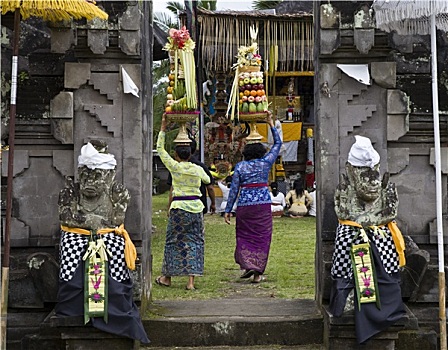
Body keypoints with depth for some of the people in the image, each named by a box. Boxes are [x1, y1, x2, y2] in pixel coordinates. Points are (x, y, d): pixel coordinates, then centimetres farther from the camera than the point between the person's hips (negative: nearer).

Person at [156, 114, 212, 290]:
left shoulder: (174, 167, -6)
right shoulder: (198, 169, 3)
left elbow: (160, 149, 3)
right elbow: (208, 180, 24)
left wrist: (163, 129, 7)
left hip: (179, 207, -2)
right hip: (196, 206, 3)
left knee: (173, 241, 8)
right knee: (195, 240, 5)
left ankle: (167, 277, 19)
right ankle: (191, 280, 0)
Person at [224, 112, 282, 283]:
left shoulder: (240, 166, 1)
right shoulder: (265, 163, 1)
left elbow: (234, 189, -1)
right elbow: (278, 144, 14)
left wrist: (228, 210, 3)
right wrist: (271, 124, 17)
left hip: (244, 204, 0)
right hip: (263, 204, 0)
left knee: (244, 236, 14)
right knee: (262, 237, 6)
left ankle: (247, 265, -1)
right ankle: (257, 273, 6)